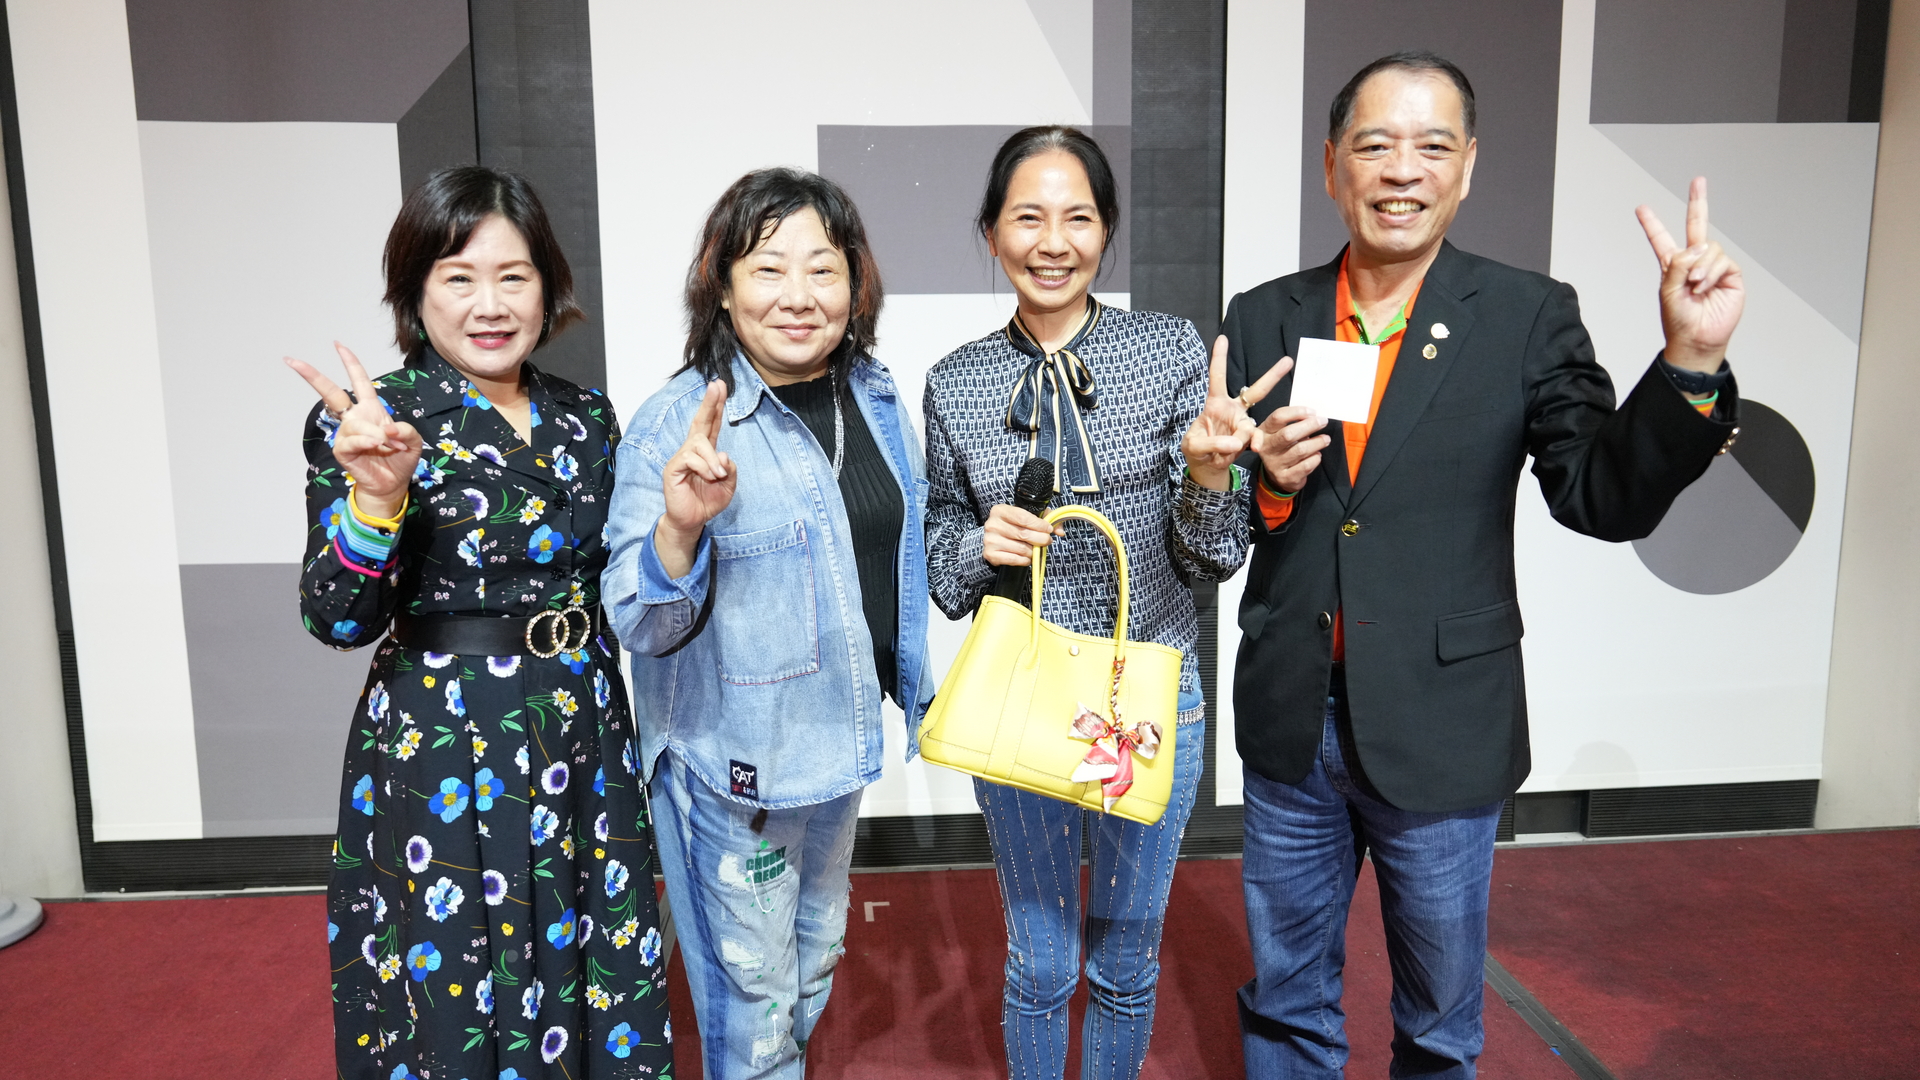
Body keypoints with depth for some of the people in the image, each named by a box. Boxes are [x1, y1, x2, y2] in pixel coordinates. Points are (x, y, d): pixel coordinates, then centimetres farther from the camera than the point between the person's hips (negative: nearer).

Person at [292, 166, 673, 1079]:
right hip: (442, 755, -4)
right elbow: (336, 620, -14)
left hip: (582, 736, 5)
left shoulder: (585, 417, 6)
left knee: (598, 988, 15)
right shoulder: (370, 421, -8)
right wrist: (378, 495, -30)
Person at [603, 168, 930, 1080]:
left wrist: (914, 688, 15)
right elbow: (644, 625, -21)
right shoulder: (678, 422, -20)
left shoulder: (876, 398, -2)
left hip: (840, 734, 6)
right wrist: (680, 525, -39)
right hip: (732, 762, -6)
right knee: (753, 991, 12)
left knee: (816, 955, 26)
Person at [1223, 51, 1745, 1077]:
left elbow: (1606, 499, -11)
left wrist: (1691, 362, -25)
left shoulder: (1528, 316, -5)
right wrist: (1262, 483, -17)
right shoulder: (1263, 318, 1)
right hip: (1290, 721, 2)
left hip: (1440, 728, -1)